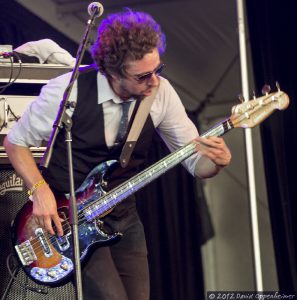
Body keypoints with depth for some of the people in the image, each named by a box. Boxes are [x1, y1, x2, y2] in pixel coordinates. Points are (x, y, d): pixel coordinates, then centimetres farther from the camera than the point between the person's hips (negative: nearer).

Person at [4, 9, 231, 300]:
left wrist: (217, 159, -25)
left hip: (123, 219, 5)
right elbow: (15, 141, -5)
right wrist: (40, 190, -20)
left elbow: (196, 161, -2)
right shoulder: (67, 91, -19)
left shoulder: (160, 93, -8)